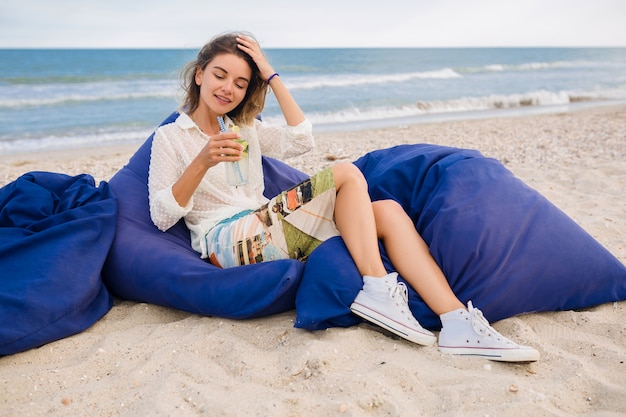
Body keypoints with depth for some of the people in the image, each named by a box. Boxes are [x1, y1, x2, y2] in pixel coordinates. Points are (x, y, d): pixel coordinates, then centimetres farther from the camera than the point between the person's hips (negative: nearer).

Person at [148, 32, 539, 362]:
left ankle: (457, 323, -24)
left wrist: (271, 76, 6)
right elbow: (161, 216, -4)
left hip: (270, 233, 6)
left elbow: (302, 141, 7)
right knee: (346, 174, -22)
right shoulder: (170, 137, 8)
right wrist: (202, 162, -19)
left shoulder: (244, 128, 23)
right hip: (228, 242, -6)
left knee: (388, 211, -14)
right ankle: (376, 289, -24)